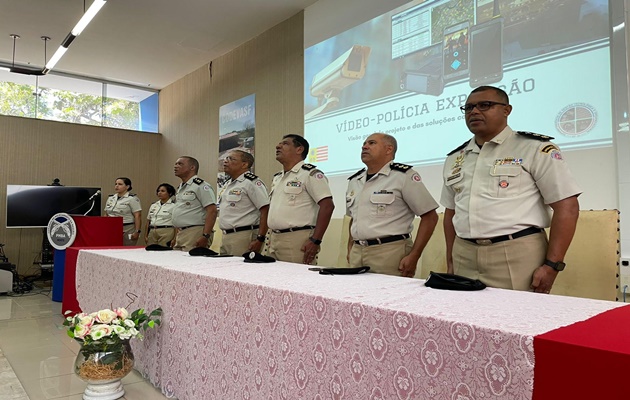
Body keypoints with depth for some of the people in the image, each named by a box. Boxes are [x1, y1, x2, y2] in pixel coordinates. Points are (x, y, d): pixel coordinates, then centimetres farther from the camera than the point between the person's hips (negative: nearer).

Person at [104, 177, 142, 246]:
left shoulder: (132, 199, -6)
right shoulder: (110, 198, 15)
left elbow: (137, 217, -11)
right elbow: (106, 215, 19)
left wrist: (137, 231, -17)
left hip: (127, 231, -6)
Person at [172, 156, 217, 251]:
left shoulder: (201, 186, -10)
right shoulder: (180, 188, 20)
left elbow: (212, 211, -18)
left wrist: (205, 236, -24)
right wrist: (175, 238, 22)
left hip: (195, 233, -9)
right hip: (180, 234, 9)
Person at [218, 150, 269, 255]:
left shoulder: (252, 182, -11)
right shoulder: (227, 184, 19)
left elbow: (266, 211, -17)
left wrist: (260, 239, -21)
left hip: (243, 237, -9)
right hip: (225, 237, 9)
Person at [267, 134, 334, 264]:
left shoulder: (310, 174, -8)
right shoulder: (277, 177, 19)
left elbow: (327, 205, -16)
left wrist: (315, 240, -20)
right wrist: (271, 237, 18)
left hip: (297, 241, -8)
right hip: (274, 239, 8)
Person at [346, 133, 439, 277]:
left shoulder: (403, 176, -5)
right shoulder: (354, 181, 14)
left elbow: (430, 216, -7)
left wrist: (414, 256, -12)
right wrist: (350, 249, 14)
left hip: (390, 253, -5)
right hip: (356, 254, 6)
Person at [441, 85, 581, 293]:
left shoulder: (534, 148, -3)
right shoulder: (454, 158, 12)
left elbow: (567, 207, -7)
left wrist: (552, 265, -12)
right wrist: (450, 262, 11)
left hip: (517, 257, -4)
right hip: (464, 258, 5)